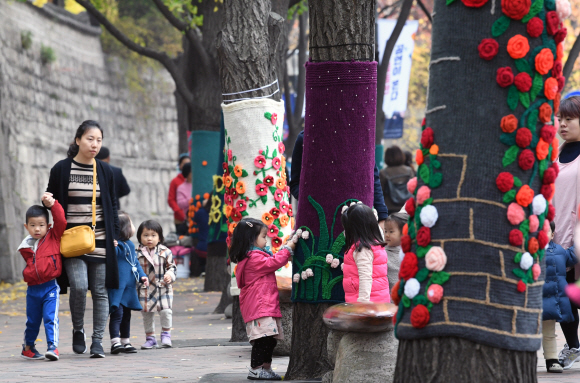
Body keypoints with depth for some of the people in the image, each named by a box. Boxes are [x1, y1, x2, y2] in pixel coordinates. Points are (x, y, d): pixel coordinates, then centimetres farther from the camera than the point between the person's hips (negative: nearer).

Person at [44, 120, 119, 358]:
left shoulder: (105, 171, 8)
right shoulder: (62, 169, 1)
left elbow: (112, 205, 14)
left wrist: (114, 236, 8)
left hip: (100, 240, 2)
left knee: (99, 291, 0)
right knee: (79, 286, -17)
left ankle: (97, 341, 6)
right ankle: (78, 330, 6)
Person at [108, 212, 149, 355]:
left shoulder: (130, 245, 15)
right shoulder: (116, 245, -13)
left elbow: (135, 262, 22)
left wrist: (142, 276, 13)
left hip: (129, 288, 9)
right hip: (117, 286, -9)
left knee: (126, 315, 15)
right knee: (117, 313, -15)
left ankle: (126, 342, 23)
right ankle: (115, 342, -18)